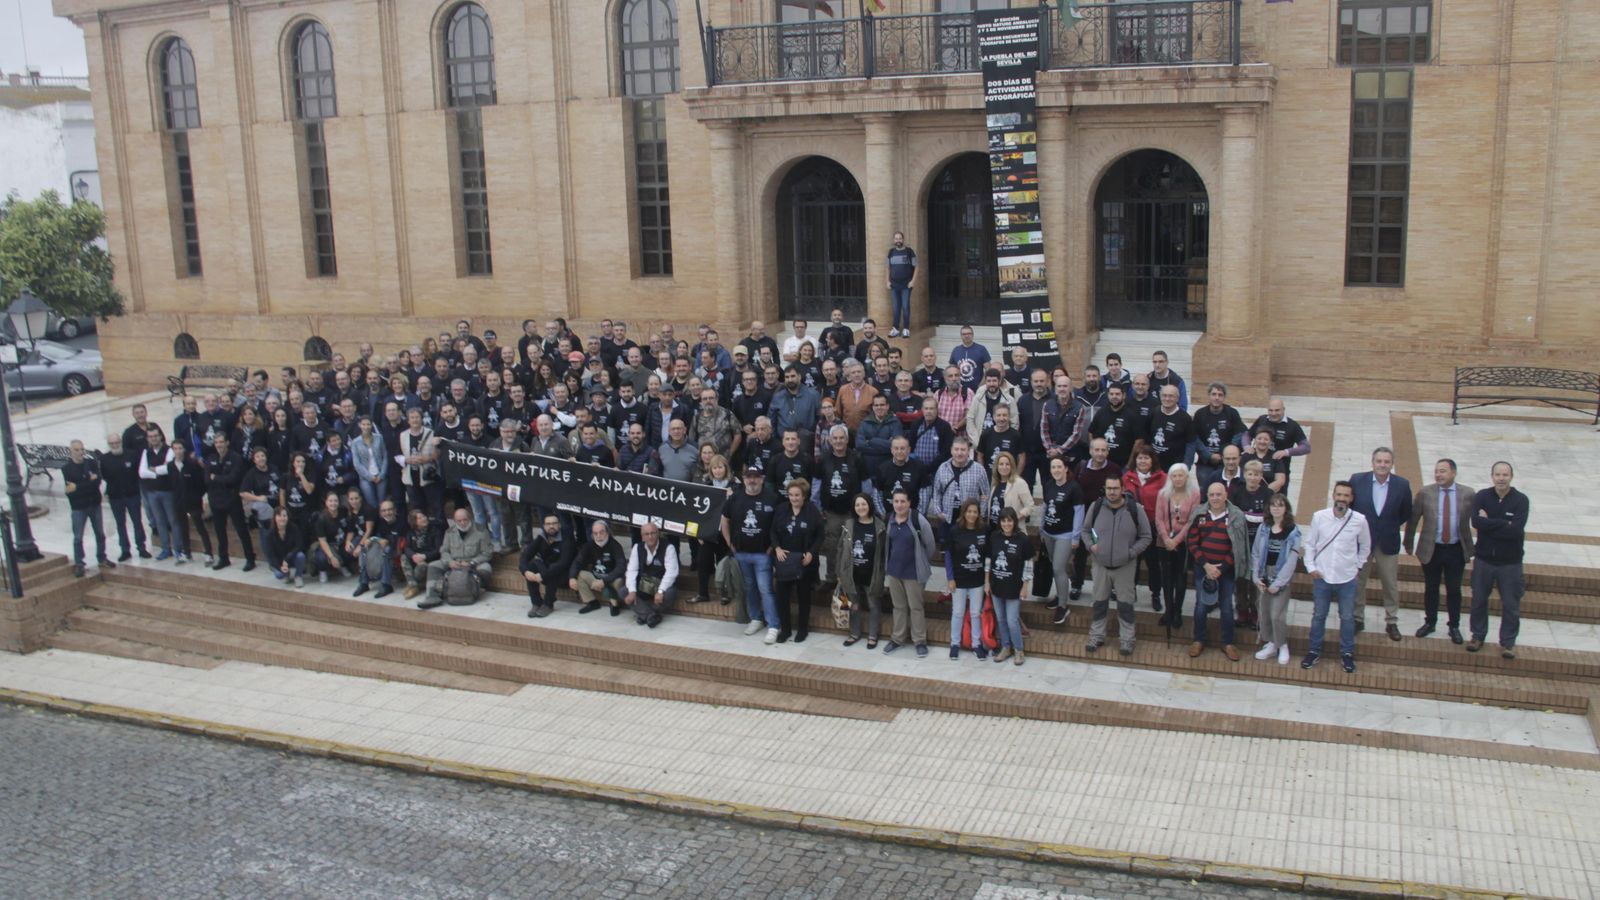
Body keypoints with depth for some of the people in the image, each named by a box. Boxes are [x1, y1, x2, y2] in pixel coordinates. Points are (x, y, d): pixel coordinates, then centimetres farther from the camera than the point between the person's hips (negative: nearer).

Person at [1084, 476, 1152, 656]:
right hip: (1101, 565, 2)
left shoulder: (1135, 509, -12)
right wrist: (1090, 546, -7)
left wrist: (1131, 553, -13)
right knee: (1099, 602, 14)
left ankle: (1126, 640, 19)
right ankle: (1097, 637, 27)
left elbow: (1146, 537, -3)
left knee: (1125, 604, 7)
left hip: (1125, 566, -2)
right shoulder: (1096, 506, -5)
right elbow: (1085, 530, 10)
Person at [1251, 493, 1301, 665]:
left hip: (1281, 578, -4)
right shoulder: (1263, 528, 5)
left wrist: (1278, 583, -14)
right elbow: (1255, 553, 5)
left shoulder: (1293, 531, -8)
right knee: (1265, 613, 7)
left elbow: (1292, 559, -12)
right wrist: (1256, 577, -4)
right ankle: (1270, 644, 23)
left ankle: (1283, 646, 12)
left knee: (1277, 615, -8)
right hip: (1264, 577, 4)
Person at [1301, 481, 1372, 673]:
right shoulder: (1319, 517, -9)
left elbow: (1365, 546, 9)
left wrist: (1358, 566, 9)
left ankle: (1347, 653, 28)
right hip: (1322, 577, 0)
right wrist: (1311, 567, -3)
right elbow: (1309, 543, 2)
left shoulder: (1359, 520, -9)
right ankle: (1314, 651, 27)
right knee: (1318, 616, 13)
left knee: (1347, 618, 12)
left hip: (1347, 578, 0)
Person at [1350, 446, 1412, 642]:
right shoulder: (1357, 480, -8)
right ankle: (1357, 619, 23)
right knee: (1357, 583, 9)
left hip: (1388, 542, 0)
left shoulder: (1402, 485, -7)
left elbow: (1406, 514, 5)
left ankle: (1392, 622, 22)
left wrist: (1390, 526, 1)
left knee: (1391, 585, 9)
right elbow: (1347, 506, 4)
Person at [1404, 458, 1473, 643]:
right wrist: (1409, 544, 6)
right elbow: (1412, 519, 2)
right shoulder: (1425, 493, -6)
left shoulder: (1468, 494, -6)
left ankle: (1454, 627, 22)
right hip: (1431, 549, 1)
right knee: (1431, 588, 12)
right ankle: (1430, 623, 28)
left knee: (1454, 590, 9)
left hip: (1456, 550, 0)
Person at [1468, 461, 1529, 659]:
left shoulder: (1520, 500, -11)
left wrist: (1489, 523, -17)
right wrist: (1505, 524, -21)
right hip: (1483, 559, 2)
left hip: (1510, 562, -2)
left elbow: (1517, 530, -22)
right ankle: (1478, 636, 30)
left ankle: (1508, 642, 19)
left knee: (1511, 605, 5)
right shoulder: (1482, 496, -4)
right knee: (1479, 600, 14)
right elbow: (1476, 521, -19)